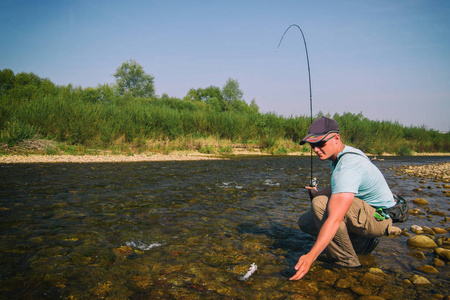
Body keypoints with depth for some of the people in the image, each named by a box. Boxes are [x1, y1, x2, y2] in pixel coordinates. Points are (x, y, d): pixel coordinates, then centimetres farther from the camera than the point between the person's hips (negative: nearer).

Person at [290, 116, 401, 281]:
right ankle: (362, 241, 11)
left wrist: (310, 256, -42)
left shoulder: (347, 168, -31)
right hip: (363, 208, 10)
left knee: (320, 204, -32)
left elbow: (335, 219, -39)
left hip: (377, 216, -10)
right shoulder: (343, 154, 2)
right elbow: (338, 188, 23)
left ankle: (346, 260, -15)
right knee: (305, 222, 2)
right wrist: (318, 193, 9)